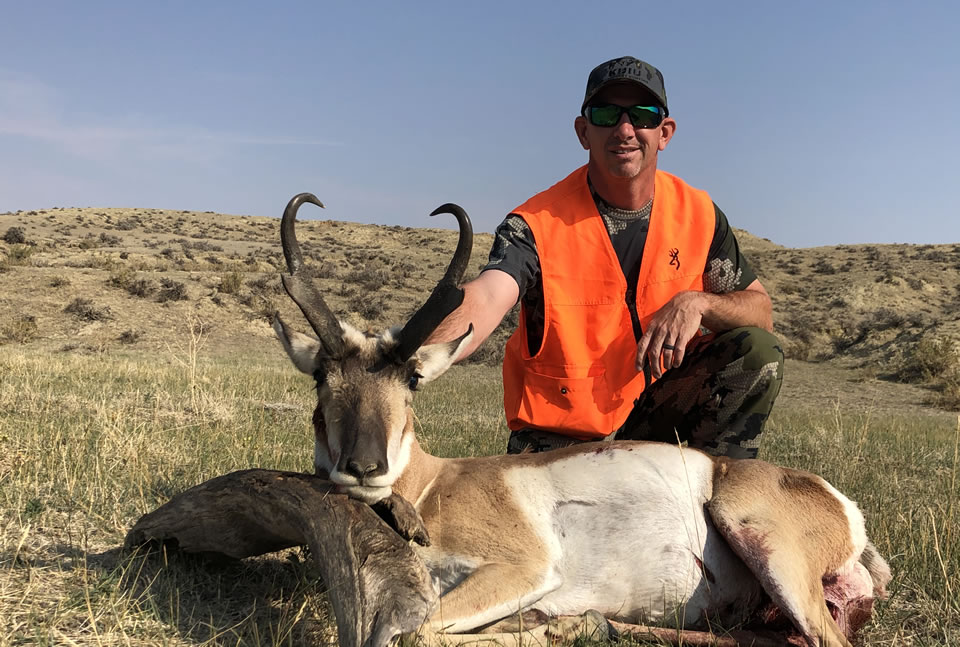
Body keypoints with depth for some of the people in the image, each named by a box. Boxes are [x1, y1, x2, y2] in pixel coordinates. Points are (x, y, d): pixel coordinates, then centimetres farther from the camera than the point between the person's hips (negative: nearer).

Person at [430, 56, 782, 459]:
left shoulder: (697, 214, -4)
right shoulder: (540, 223, -17)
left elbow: (760, 310, 1)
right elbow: (485, 299, -35)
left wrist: (696, 303, -22)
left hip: (653, 410, 3)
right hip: (560, 437, -3)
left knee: (758, 351, -16)